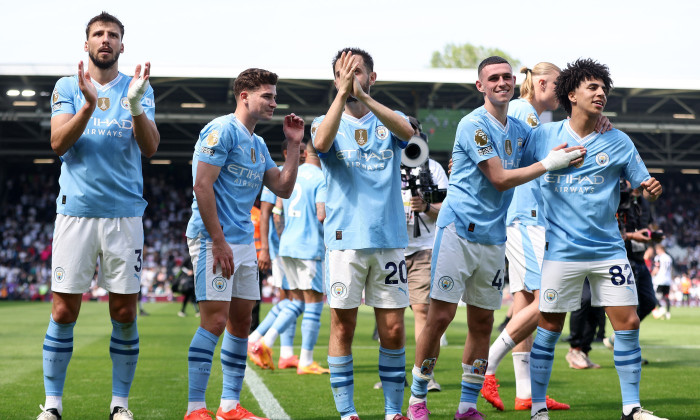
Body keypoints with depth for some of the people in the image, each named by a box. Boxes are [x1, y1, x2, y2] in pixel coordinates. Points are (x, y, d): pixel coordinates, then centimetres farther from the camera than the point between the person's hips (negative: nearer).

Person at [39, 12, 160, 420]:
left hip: (125, 213, 1)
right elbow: (58, 143, -6)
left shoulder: (139, 89, 6)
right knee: (64, 312, -2)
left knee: (125, 313, 2)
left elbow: (150, 148, -6)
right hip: (76, 210, 0)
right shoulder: (68, 88, 7)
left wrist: (135, 105, -24)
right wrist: (89, 104, -22)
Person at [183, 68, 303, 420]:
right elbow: (202, 185, -16)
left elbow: (283, 188, 18)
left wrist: (294, 145, 9)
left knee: (241, 320, 9)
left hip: (243, 242, 9)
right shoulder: (222, 130, -10)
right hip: (214, 238, -9)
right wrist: (218, 241, -19)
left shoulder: (257, 144, 18)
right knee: (215, 319, -13)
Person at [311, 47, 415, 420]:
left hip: (389, 238, 1)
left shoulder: (389, 122, 9)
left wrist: (363, 96, -28)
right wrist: (343, 94, -25)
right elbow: (321, 142, -17)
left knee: (393, 330, 2)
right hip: (344, 239, -1)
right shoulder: (326, 122, 8)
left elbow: (407, 130, -16)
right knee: (343, 326, 0)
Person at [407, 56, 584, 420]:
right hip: (458, 229, -7)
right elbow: (500, 179, -14)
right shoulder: (474, 125, -11)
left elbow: (554, 142, 27)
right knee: (440, 317, -8)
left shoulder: (519, 129, 12)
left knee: (482, 322, 8)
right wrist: (548, 164, -12)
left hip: (493, 237, 7)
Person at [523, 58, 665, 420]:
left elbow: (643, 184, 5)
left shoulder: (618, 142, 4)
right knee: (549, 326, 2)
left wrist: (652, 189, -16)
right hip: (562, 251, -2)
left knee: (628, 324, -2)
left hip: (609, 250, 2)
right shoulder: (544, 136, 1)